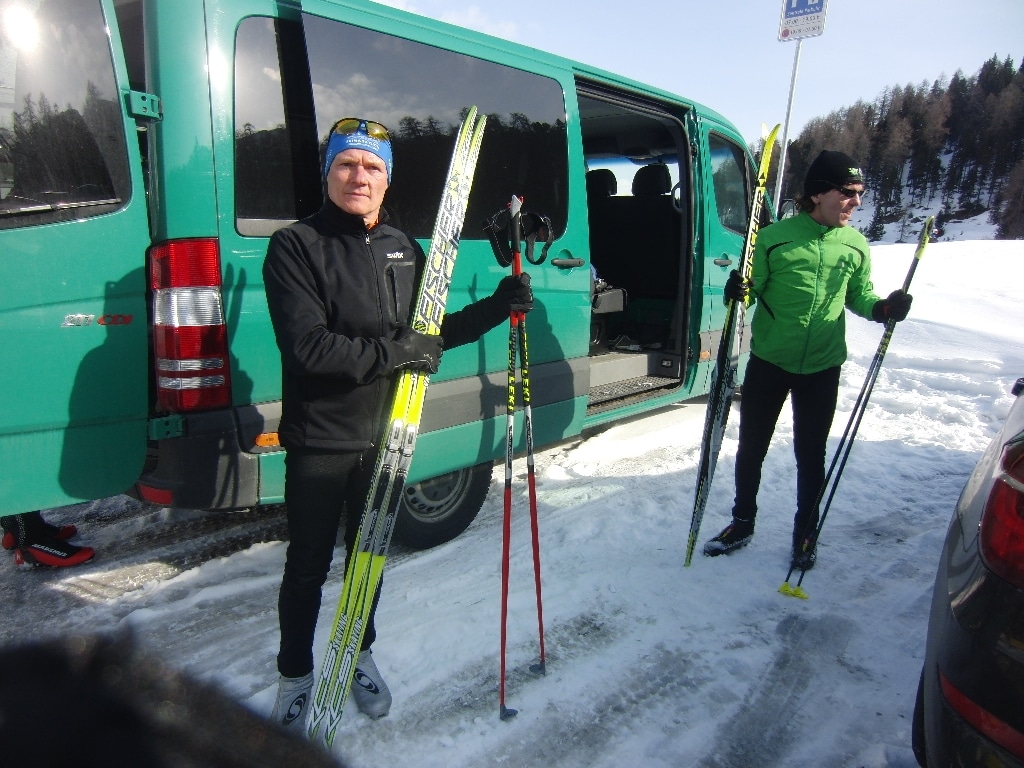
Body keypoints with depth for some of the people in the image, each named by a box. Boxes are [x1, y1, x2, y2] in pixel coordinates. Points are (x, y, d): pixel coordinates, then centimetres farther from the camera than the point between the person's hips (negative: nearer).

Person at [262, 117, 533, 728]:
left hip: (383, 437, 5)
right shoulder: (296, 246, -11)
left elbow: (430, 336, 9)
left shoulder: (404, 250, 7)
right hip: (319, 442, -4)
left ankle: (360, 653, 44)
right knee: (308, 567, 12)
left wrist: (497, 308, -1)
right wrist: (394, 352, -24)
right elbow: (307, 346, -22)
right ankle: (296, 675, 36)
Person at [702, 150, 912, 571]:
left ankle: (805, 533, 30)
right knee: (751, 447, 10)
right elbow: (754, 290, -2)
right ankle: (743, 522, 29)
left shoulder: (856, 246, 1)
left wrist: (883, 307, -9)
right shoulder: (774, 237, -8)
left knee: (810, 454, 11)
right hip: (768, 362, -1)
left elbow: (858, 297, 11)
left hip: (822, 368, 2)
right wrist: (738, 290, -25)